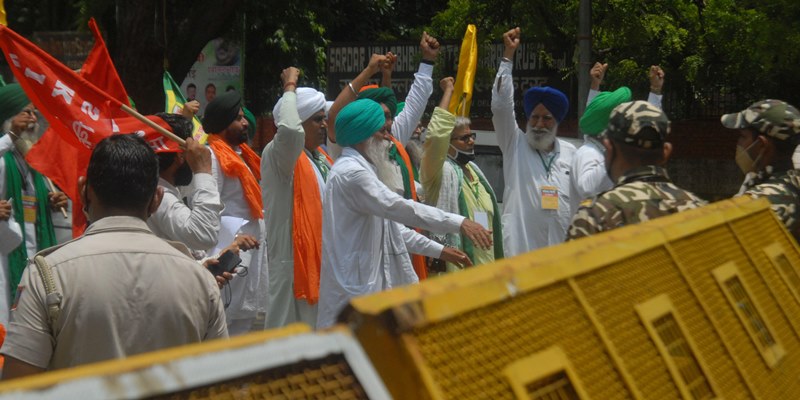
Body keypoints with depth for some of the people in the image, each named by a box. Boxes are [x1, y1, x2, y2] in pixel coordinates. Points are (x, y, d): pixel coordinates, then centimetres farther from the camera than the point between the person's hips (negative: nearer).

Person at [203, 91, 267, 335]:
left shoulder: (241, 154, 18)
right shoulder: (212, 156, -13)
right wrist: (233, 238, -26)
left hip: (253, 245, 10)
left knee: (246, 315, 14)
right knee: (227, 316, -9)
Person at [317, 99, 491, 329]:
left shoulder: (357, 169, 18)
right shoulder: (351, 173, -16)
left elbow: (390, 220, 23)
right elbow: (399, 208, -23)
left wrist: (438, 250, 20)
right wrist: (458, 223, -24)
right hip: (354, 289, -11)